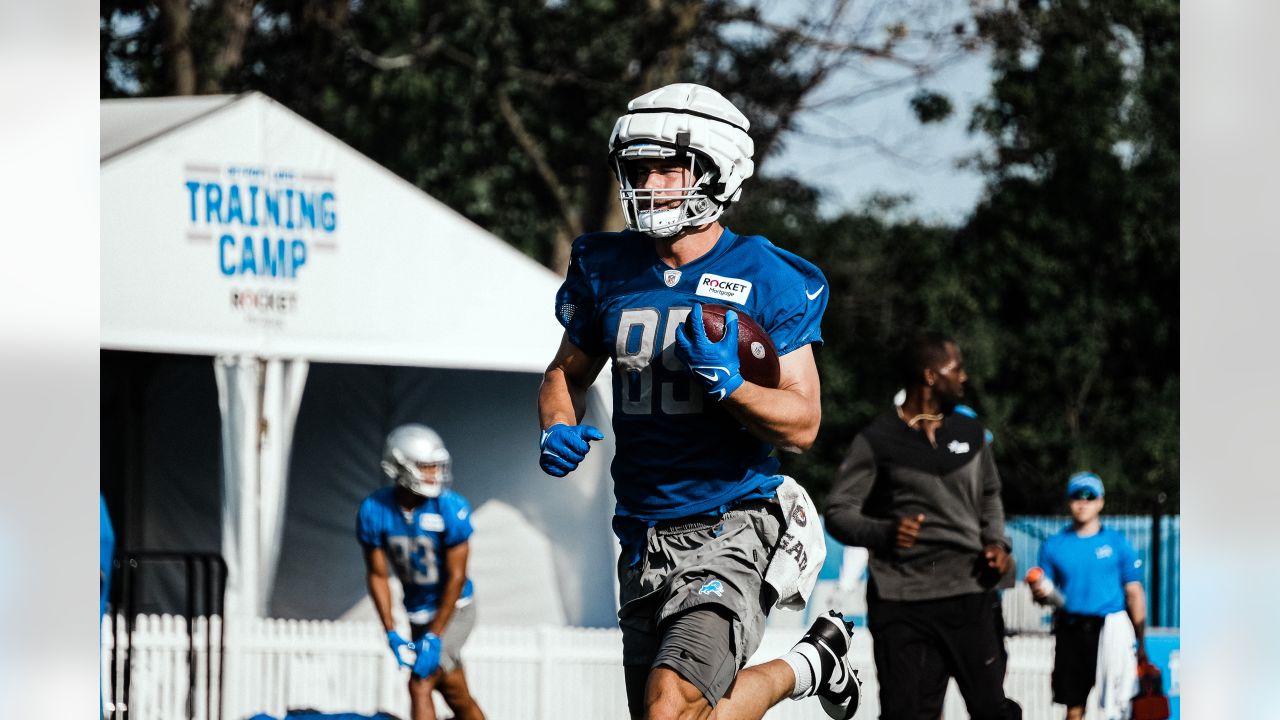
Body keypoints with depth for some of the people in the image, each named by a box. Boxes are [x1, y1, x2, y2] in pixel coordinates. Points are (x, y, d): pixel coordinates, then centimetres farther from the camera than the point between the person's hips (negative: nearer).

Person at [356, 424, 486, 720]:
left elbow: (456, 577, -19)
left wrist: (433, 637, -21)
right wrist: (391, 634, -12)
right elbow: (377, 575, -5)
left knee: (420, 685, -16)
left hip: (453, 610, -4)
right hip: (417, 614, 4)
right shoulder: (374, 512, -13)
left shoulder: (451, 509, -22)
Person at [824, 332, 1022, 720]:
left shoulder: (969, 433, 11)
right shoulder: (877, 441, -4)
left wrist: (996, 542, 6)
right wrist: (884, 532, -24)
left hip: (968, 596, 4)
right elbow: (838, 513, -4)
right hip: (901, 601, -4)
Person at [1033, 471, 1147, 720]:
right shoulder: (1054, 545, 10)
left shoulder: (1117, 543, 5)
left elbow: (1134, 594, 3)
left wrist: (1141, 643, -2)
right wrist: (1040, 594, -13)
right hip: (1070, 631, 2)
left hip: (1109, 633, -2)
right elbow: (1044, 594, 13)